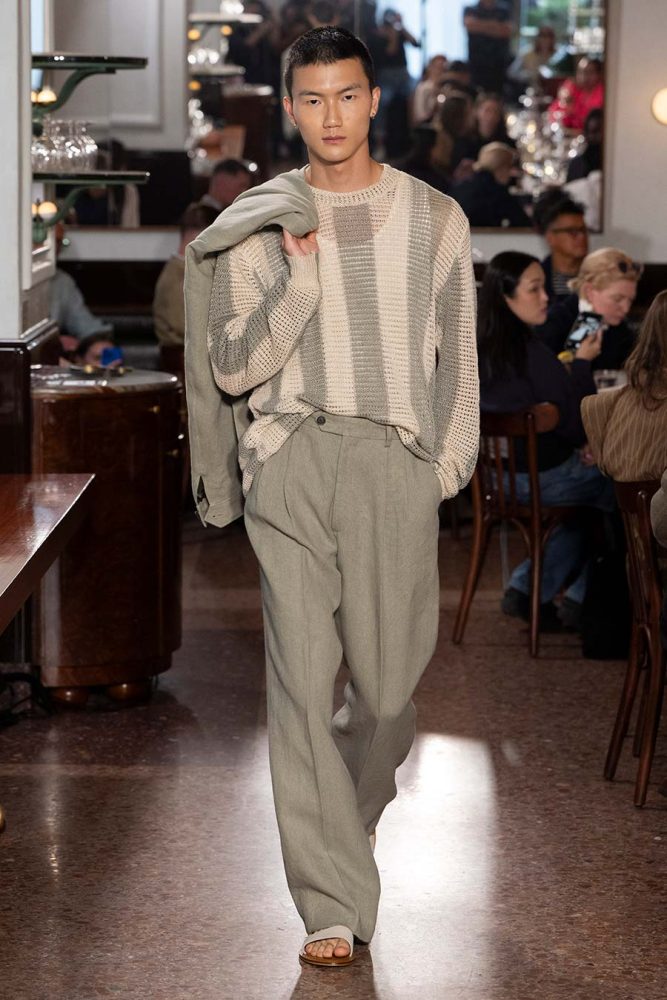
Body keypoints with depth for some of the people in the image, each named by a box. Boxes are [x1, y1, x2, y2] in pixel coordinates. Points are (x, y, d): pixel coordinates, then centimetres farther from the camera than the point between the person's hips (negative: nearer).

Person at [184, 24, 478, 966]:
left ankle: (348, 818, 34)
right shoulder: (256, 227, 7)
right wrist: (299, 283, -10)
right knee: (303, 676, -8)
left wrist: (444, 465, 6)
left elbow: (457, 360, 13)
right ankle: (334, 904, -6)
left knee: (388, 676, 2)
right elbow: (232, 370, 2)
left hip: (398, 462, 1)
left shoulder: (434, 218, 9)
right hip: (291, 459, -1)